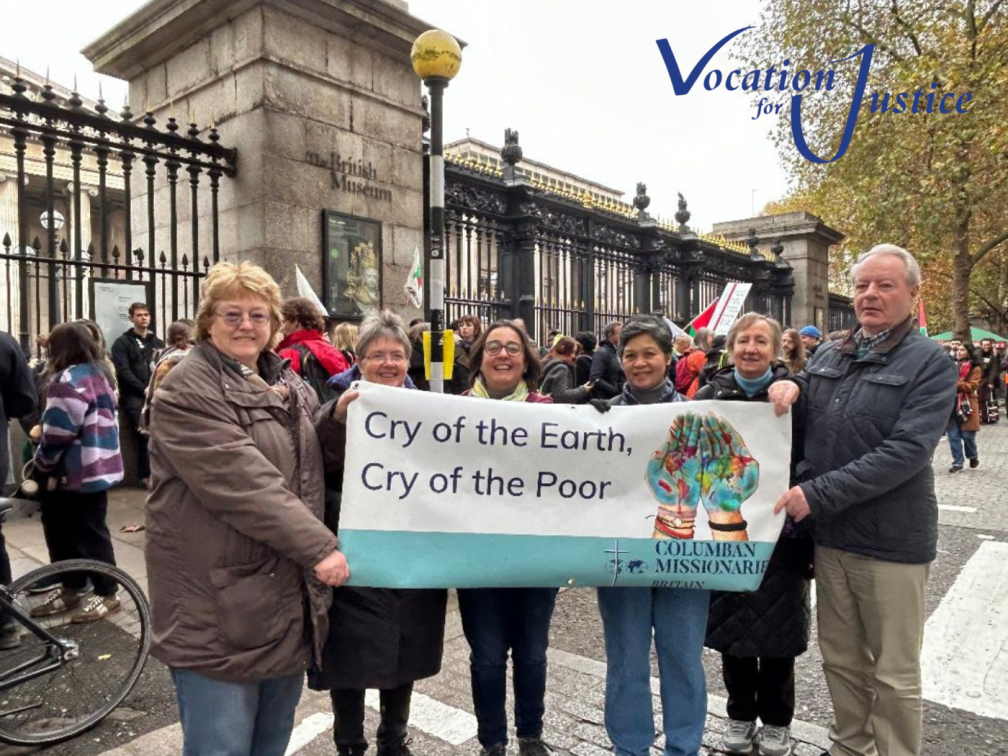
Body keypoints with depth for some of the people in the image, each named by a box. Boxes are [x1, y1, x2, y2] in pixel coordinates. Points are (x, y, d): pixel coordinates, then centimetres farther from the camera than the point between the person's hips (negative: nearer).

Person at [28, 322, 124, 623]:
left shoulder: (69, 379, -17)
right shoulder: (97, 374, 13)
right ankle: (72, 589, 28)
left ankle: (108, 593, 10)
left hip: (76, 472, -10)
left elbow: (58, 432, -20)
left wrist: (43, 463, -4)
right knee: (69, 530, 18)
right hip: (97, 467, 10)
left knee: (88, 534, 0)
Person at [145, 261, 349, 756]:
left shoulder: (289, 385, 12)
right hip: (219, 609, -7)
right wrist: (319, 546, -22)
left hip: (291, 601, 7)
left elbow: (316, 467, 19)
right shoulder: (186, 391, -12)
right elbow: (243, 482, -22)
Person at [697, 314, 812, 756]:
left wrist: (810, 531, -9)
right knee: (731, 623, 13)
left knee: (777, 625, 10)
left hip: (781, 529, -2)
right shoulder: (710, 394, 1)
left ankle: (776, 720, 32)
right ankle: (740, 714, 33)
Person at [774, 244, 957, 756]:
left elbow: (906, 452, -19)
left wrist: (816, 495, -23)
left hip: (891, 541, -5)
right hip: (830, 535, 5)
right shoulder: (829, 356, 8)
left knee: (894, 674, 10)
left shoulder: (930, 363, -8)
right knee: (841, 659, 19)